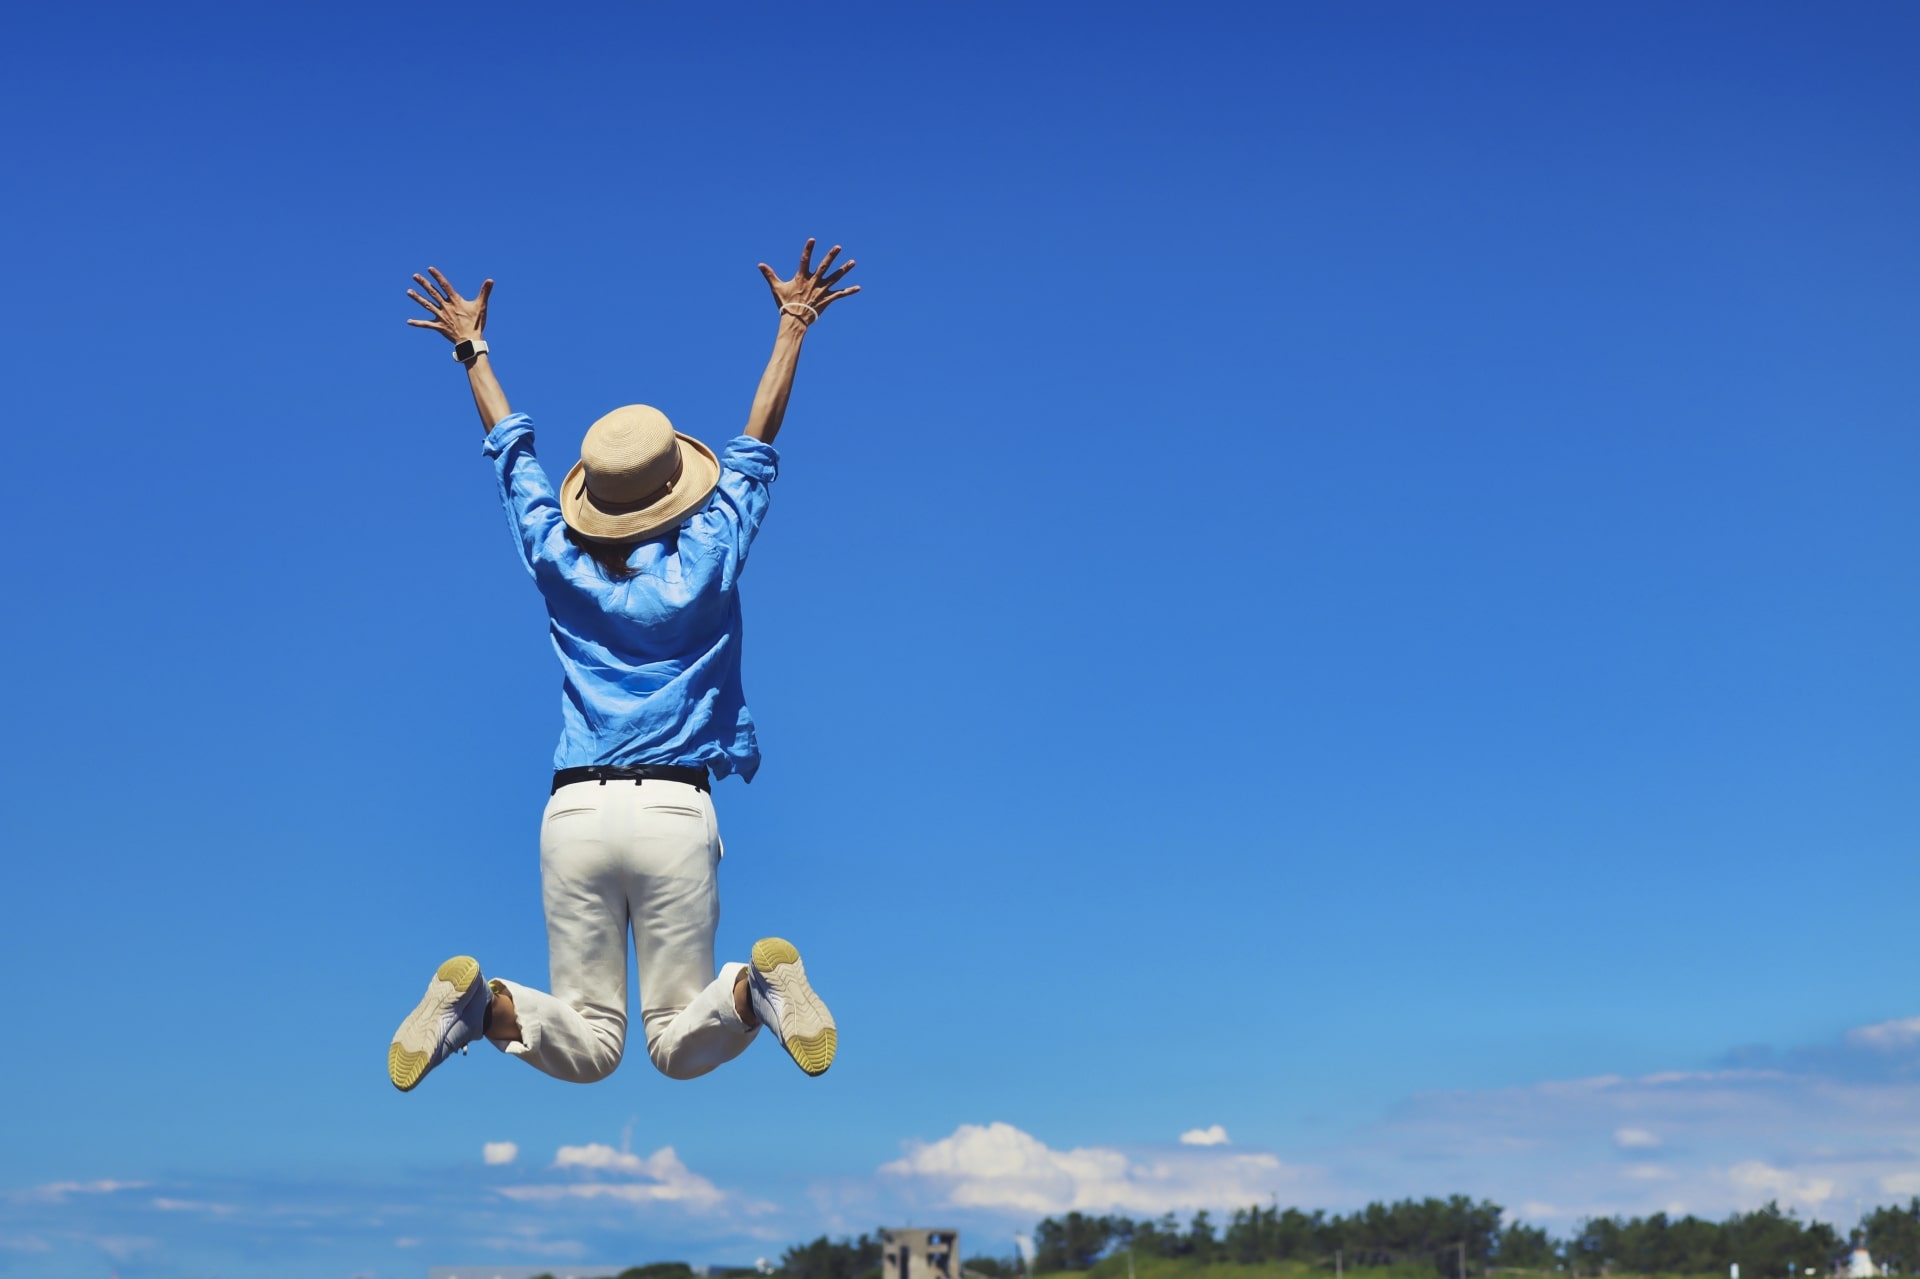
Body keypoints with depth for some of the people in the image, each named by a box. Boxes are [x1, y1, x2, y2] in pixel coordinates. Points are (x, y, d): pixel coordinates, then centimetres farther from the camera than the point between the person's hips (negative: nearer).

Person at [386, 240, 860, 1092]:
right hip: (676, 810, -2)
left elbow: (513, 451, 21)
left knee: (585, 1047, 8)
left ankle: (483, 1003, -22)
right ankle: (756, 986, -29)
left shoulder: (559, 567, 7)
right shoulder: (707, 561, 3)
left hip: (573, 813, 2)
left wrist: (472, 348, 35)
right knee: (681, 1047, 4)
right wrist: (792, 327, 23)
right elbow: (755, 446, 14)